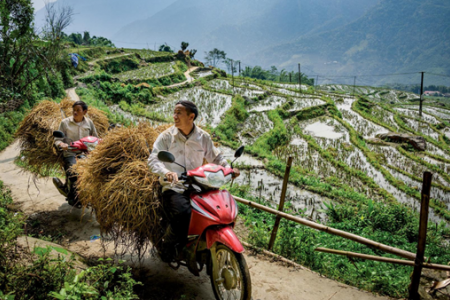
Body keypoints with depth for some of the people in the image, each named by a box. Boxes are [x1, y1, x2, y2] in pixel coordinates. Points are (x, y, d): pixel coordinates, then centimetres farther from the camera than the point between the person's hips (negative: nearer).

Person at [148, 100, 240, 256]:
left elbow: (216, 157, 20)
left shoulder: (203, 137, 8)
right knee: (183, 213, -33)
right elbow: (153, 159, -10)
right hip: (174, 188, -4)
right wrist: (166, 172, -31)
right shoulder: (167, 136, -1)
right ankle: (180, 249, -11)